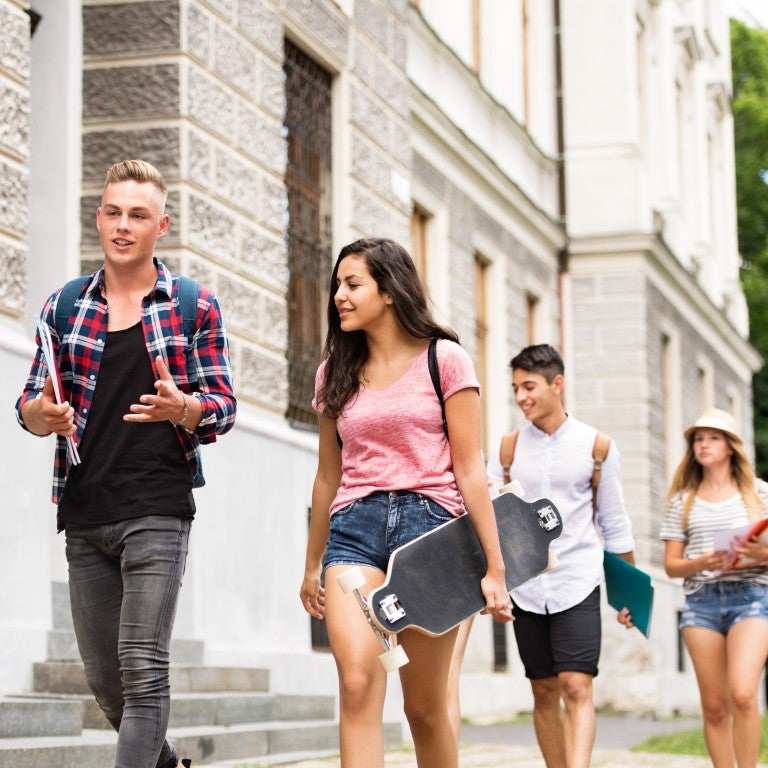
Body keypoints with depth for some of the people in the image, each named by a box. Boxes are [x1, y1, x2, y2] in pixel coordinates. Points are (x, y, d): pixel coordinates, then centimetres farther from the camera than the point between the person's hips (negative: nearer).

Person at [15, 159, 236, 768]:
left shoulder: (196, 307, 3)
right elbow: (31, 403, 11)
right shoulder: (65, 306, 11)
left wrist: (181, 408, -21)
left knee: (144, 668, -11)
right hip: (83, 516, 4)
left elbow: (224, 408, 1)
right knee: (104, 678, 10)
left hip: (157, 511, -4)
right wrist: (42, 414, -13)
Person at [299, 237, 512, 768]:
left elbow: (470, 470, 0)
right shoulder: (335, 374, 14)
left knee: (425, 707, 4)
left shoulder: (444, 360, 3)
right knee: (358, 685, -19)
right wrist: (312, 564, 26)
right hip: (353, 530, 2)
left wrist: (494, 567, -4)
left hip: (429, 524, -2)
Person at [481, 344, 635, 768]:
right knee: (544, 693, 7)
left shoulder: (596, 446, 3)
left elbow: (614, 523, 8)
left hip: (577, 584, -2)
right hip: (526, 587, 3)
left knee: (576, 689, -13)